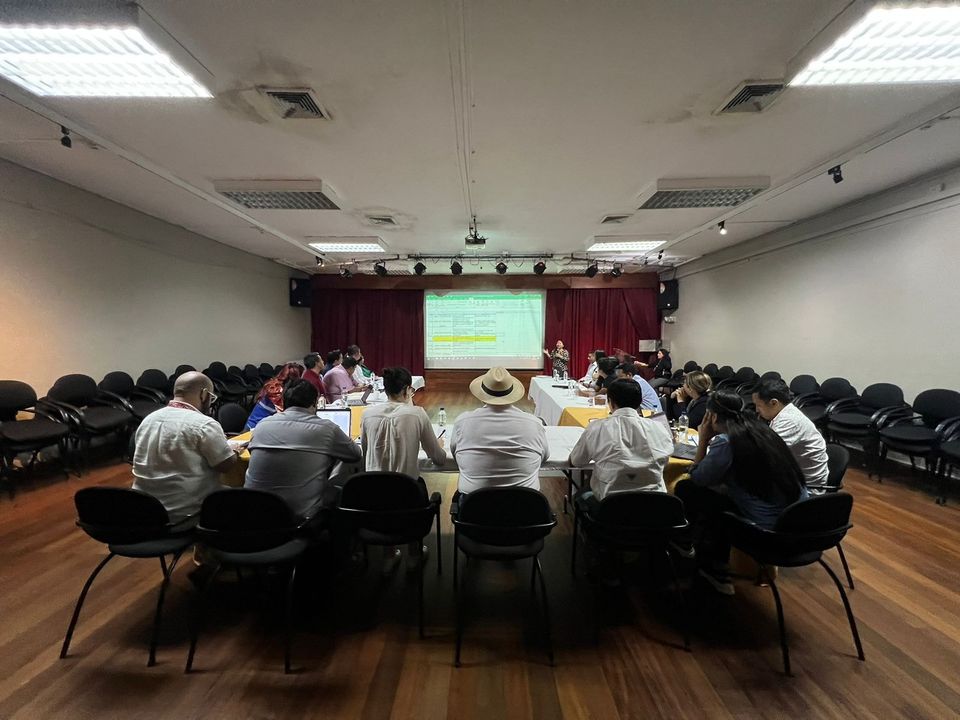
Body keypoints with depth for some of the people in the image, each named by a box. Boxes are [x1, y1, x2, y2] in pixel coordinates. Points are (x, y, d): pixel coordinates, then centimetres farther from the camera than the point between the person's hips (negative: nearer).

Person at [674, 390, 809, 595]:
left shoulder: (725, 441, -17)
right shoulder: (760, 429, 7)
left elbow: (697, 479, -4)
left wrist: (703, 440, 1)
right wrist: (710, 442, 15)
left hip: (769, 529, -8)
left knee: (685, 490, 3)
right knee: (721, 493, 28)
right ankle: (715, 566, 37)